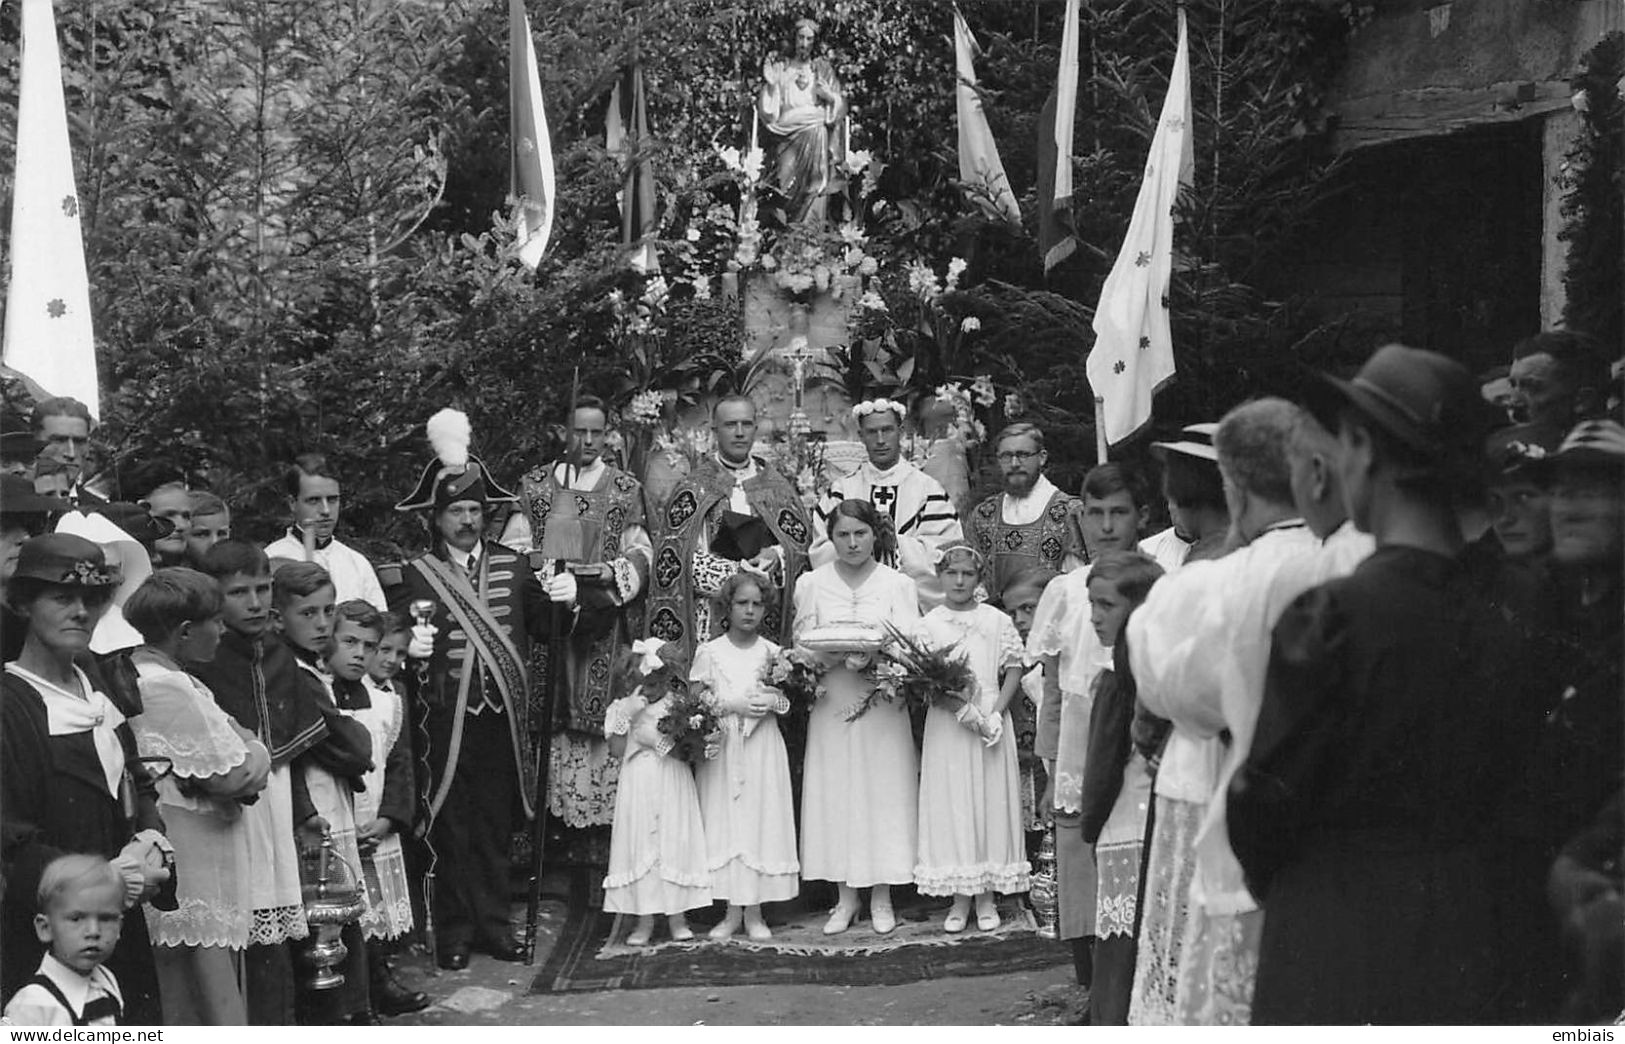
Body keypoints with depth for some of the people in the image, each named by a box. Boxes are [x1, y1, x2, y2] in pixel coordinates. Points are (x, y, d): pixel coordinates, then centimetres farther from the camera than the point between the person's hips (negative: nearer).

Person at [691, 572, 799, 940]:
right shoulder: (709, 652, 1)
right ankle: (732, 912, 8)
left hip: (762, 747, 1)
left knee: (760, 821, -1)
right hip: (720, 747, -1)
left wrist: (772, 702, -15)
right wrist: (731, 705, -14)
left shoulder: (772, 652, 5)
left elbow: (787, 701, 6)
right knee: (724, 823, 0)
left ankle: (754, 913, 7)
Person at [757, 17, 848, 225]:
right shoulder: (780, 67, 18)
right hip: (787, 132, -1)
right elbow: (770, 112, 9)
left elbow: (840, 106, 12)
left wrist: (829, 96, -9)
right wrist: (770, 84, -5)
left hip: (819, 130, 1)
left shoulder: (822, 68, 21)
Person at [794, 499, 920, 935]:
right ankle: (846, 897, 7)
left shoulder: (898, 584, 4)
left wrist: (872, 655, -21)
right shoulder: (811, 584, 7)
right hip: (831, 704, 1)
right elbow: (802, 644, 3)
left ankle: (882, 898, 6)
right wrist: (831, 656, -18)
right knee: (835, 796, 0)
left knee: (884, 795, -1)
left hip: (882, 706, -1)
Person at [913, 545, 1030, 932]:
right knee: (951, 804, 0)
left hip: (991, 720, 0)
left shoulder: (998, 622, 4)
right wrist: (961, 709, -16)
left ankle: (987, 897, 9)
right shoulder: (928, 625, 2)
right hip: (945, 723, 0)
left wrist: (996, 712, -12)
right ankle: (959, 898, 8)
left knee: (991, 801, 2)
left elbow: (1013, 671, 2)